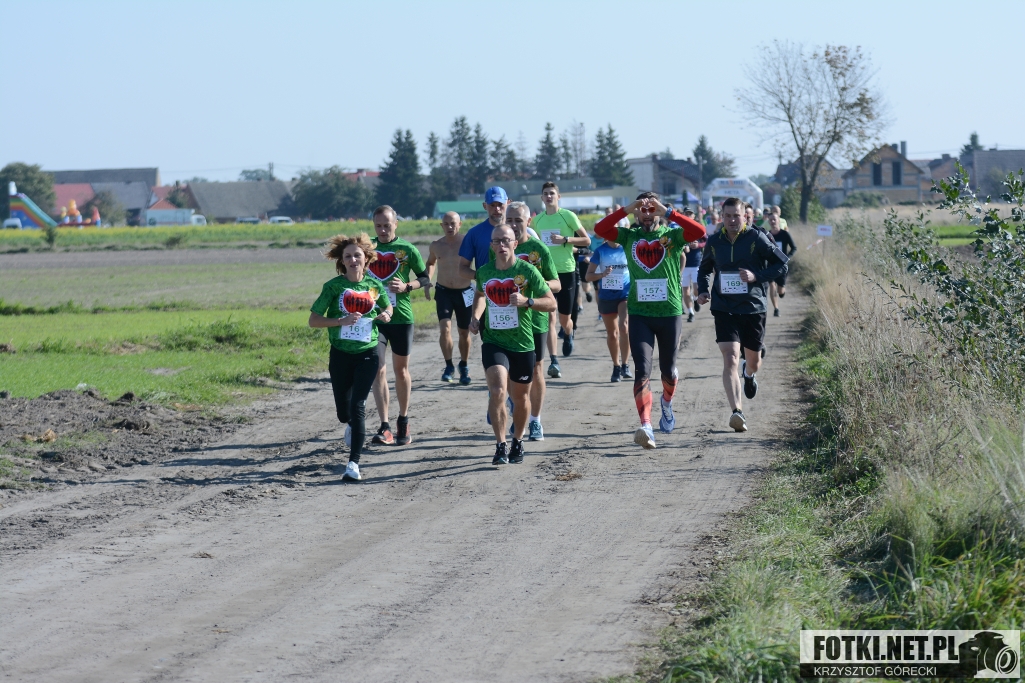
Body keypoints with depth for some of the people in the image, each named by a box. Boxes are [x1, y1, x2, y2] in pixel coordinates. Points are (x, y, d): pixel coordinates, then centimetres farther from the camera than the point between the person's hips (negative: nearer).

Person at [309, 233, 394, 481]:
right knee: (343, 411, 12)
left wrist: (386, 315, -4)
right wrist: (341, 321, -23)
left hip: (367, 355, -1)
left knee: (357, 406, -12)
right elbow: (313, 320, -8)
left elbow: (387, 306, 19)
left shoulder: (375, 285, -1)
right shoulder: (334, 286, -8)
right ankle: (351, 426, 50)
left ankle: (354, 463, -12)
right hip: (340, 355, 1)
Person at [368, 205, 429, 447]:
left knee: (401, 370, 11)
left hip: (401, 317, -1)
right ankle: (384, 427, -11)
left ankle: (403, 423, 25)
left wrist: (406, 287, -12)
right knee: (378, 370, -10)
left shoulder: (407, 250, -1)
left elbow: (425, 278, 5)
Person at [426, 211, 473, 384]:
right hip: (443, 291, 1)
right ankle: (449, 366, -4)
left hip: (465, 292, -1)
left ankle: (464, 366, 30)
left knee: (464, 332, 9)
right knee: (445, 328, -16)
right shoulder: (436, 246, 0)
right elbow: (431, 263, 19)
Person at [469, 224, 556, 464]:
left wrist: (526, 301, -21)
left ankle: (517, 442, 38)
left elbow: (551, 303, -6)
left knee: (521, 398, 14)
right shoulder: (484, 272, 1)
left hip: (522, 344, 0)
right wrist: (476, 316, 9)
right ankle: (501, 446, -16)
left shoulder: (527, 271, -8)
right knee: (497, 390, -22)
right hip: (493, 342, 0)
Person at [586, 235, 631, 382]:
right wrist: (602, 274, -21)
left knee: (624, 327, -21)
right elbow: (588, 276, -3)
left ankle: (625, 365, -14)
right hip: (606, 297, 1)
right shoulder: (600, 251, -2)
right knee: (612, 334, 11)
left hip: (626, 295, -1)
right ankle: (616, 367, 26)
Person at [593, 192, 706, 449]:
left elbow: (699, 231, -18)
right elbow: (600, 229, -10)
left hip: (669, 312, 0)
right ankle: (646, 426, -20)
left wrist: (668, 213, -20)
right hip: (639, 313, 0)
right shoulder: (629, 236, 6)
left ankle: (667, 403, 47)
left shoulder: (672, 236, 1)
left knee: (668, 369, 15)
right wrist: (627, 210, -17)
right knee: (642, 370, -11)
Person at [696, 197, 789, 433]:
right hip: (724, 309, 0)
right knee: (730, 359, -17)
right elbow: (704, 269, 21)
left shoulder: (756, 239, -7)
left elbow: (782, 263, -3)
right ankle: (737, 412, -23)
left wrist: (757, 276, -16)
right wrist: (702, 290, 4)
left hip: (753, 308, 0)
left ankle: (749, 374, 55)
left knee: (753, 360, 16)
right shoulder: (714, 242, 3)